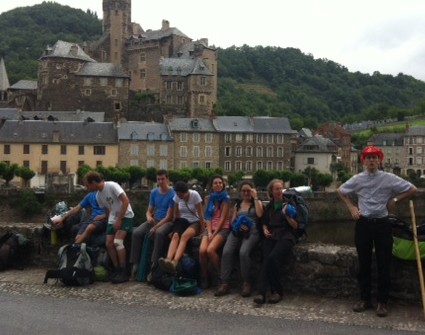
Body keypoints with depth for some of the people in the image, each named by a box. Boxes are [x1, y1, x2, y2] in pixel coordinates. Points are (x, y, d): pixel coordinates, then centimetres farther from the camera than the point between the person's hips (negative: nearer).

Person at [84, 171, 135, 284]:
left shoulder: (112, 186, -20)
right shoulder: (98, 196, 5)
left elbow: (126, 201, -23)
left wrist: (119, 220, -21)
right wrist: (110, 222, 6)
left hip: (125, 216, -8)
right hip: (113, 218, 8)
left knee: (117, 242, -21)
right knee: (109, 243, -2)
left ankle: (124, 271, -12)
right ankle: (117, 269, 10)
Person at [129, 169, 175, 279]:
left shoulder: (172, 194, -11)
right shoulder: (154, 192, 6)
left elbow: (169, 216, -14)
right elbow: (149, 211, 9)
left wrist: (155, 227, -22)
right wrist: (149, 217, -16)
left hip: (167, 221, -5)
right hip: (154, 220, 5)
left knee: (159, 233, -39)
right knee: (136, 233, -21)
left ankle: (154, 264, -30)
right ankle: (135, 264, -15)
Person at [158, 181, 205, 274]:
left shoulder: (195, 195, -14)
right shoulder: (177, 196, -2)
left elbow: (200, 214, -12)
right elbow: (176, 214, 8)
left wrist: (202, 230, -12)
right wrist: (174, 227, 3)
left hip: (194, 222, -3)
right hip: (182, 221, 3)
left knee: (185, 235, -36)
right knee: (175, 236, -32)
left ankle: (175, 262, -56)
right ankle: (168, 260, -55)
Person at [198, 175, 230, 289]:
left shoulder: (226, 198, 0)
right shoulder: (208, 198, 12)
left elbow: (223, 218, -7)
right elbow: (208, 216, 5)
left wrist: (215, 233, -13)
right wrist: (209, 232, -9)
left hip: (222, 228, -4)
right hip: (210, 228, 4)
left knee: (210, 250, -30)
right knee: (202, 250, -24)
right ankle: (204, 278, -7)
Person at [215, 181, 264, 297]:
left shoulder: (257, 202, 14)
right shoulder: (237, 204, 25)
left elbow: (259, 214, -8)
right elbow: (233, 221, 18)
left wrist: (255, 197, -4)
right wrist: (239, 225, -5)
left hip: (252, 231, -3)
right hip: (237, 231, 4)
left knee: (243, 252, -33)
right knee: (226, 251, -26)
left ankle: (247, 283, -21)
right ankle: (224, 283, -26)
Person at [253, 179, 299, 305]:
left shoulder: (288, 204, 7)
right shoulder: (269, 206, 19)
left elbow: (296, 226, 2)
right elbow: (264, 222, 28)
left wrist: (287, 215, -13)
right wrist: (265, 230, 6)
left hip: (286, 236, -3)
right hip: (271, 236, 3)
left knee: (273, 257, -31)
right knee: (266, 258, -27)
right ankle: (262, 292, -32)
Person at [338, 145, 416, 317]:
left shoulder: (389, 178, -5)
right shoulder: (357, 179, 1)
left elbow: (412, 189, 2)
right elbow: (341, 191, 17)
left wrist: (395, 200, -1)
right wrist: (351, 207, 7)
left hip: (382, 224, -2)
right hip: (363, 224, 2)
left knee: (384, 264, 2)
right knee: (364, 263, 8)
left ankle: (382, 302, 11)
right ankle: (365, 299, 19)